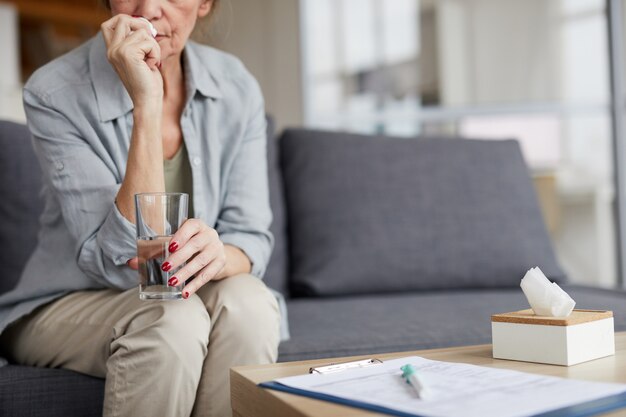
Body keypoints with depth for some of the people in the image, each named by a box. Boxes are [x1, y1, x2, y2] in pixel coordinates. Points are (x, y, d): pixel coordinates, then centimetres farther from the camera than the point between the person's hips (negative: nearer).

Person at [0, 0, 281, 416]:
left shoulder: (236, 88, -7)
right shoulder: (54, 93, -18)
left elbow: (252, 237, -7)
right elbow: (119, 260, -25)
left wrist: (218, 254, -33)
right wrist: (146, 105, -32)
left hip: (185, 296, 3)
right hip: (69, 304, -2)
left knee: (247, 302, -30)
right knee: (173, 320, -34)